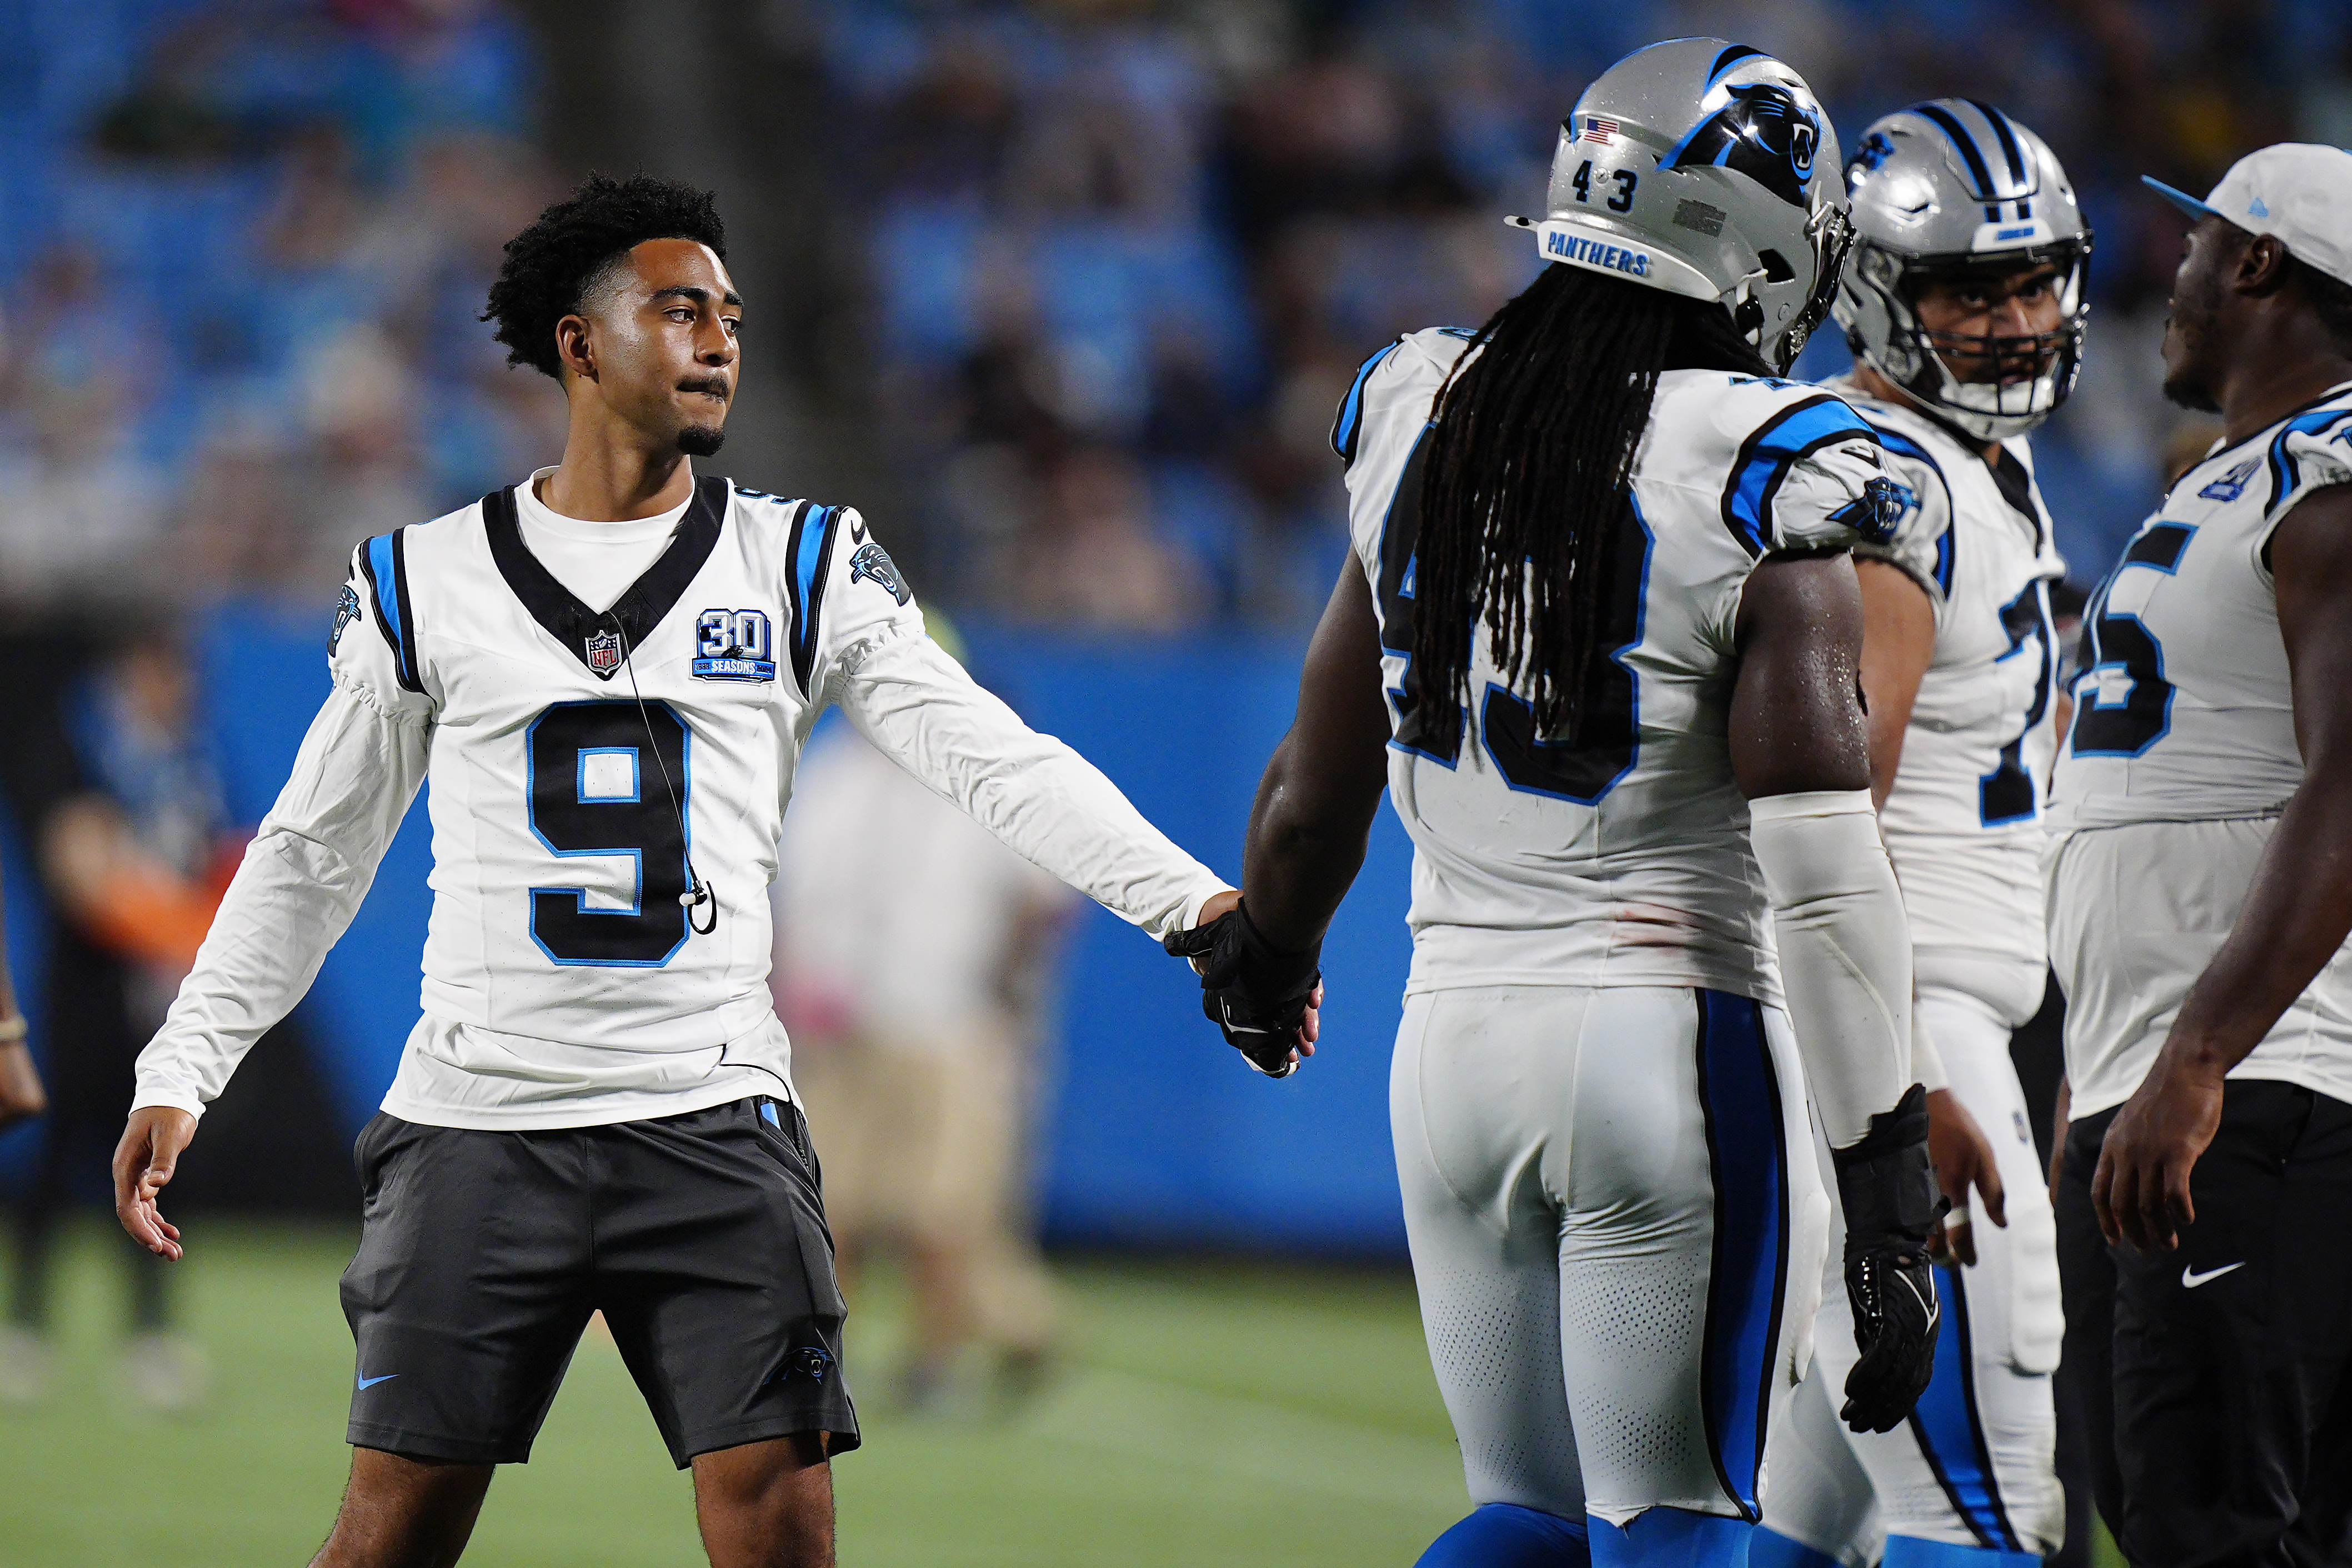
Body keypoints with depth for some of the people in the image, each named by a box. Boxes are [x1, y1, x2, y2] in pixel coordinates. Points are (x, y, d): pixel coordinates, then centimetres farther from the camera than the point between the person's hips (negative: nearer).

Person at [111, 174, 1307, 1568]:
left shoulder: (803, 566, 7)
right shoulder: (427, 585, 7)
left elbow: (995, 762, -1)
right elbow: (311, 858, 15)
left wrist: (1195, 905, -14)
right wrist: (179, 1077, 9)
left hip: (713, 1124, 0)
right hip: (478, 1126, 0)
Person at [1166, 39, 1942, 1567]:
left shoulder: (1422, 424, 6)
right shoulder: (1766, 482, -12)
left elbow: (1317, 791, 17)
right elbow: (1820, 866, -17)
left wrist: (1270, 946, 38)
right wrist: (1891, 1182, -15)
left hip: (1455, 1033, 5)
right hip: (1668, 1039, -5)